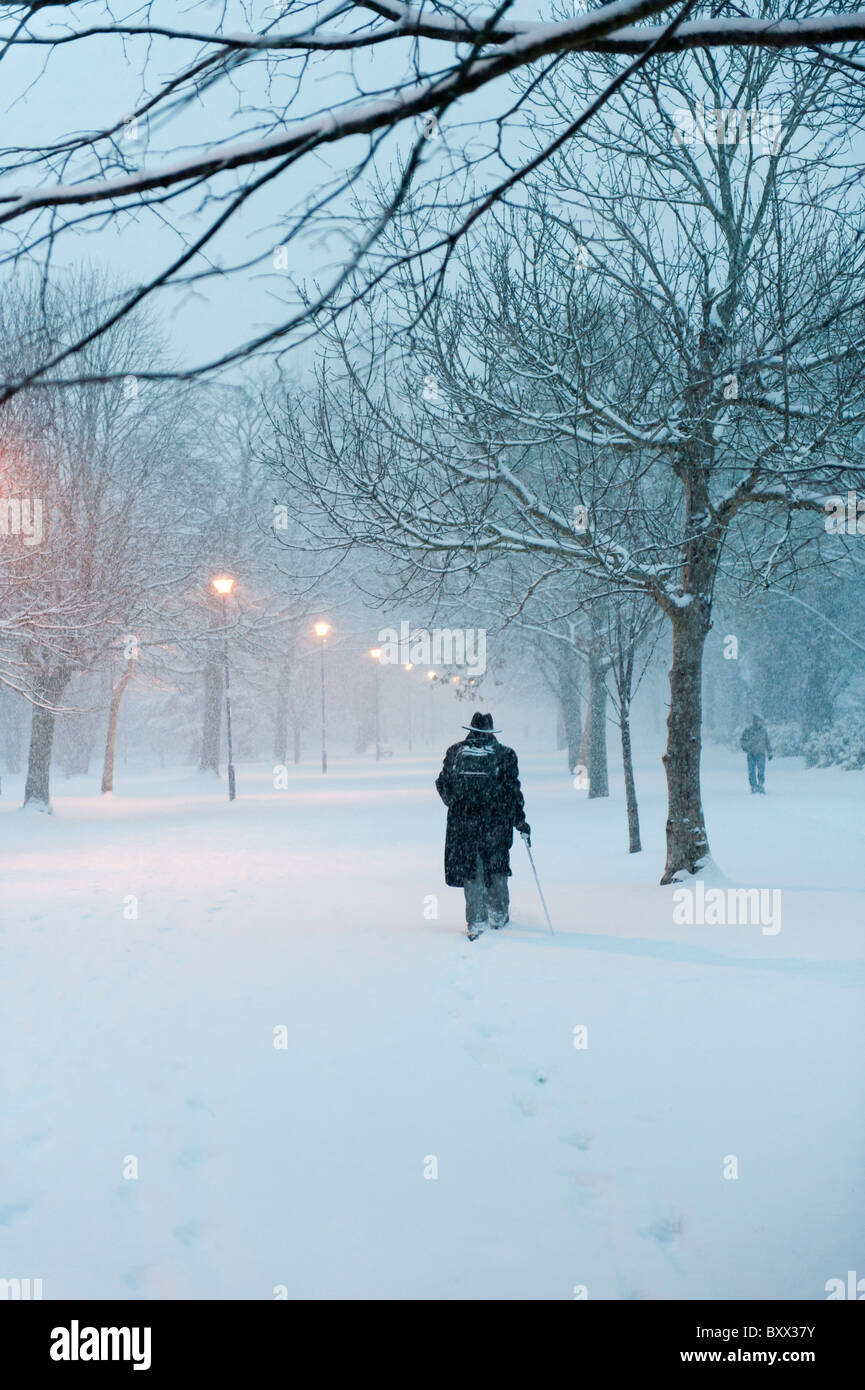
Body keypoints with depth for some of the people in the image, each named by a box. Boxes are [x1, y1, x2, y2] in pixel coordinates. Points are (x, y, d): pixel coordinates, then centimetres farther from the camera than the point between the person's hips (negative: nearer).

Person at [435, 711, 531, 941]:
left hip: (462, 821, 0)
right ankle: (499, 915, 27)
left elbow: (442, 785, 9)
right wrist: (520, 821, 4)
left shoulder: (455, 752, 3)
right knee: (496, 869, 17)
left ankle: (476, 922, 1)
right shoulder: (504, 754, -2)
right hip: (495, 822, 0)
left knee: (471, 870, 6)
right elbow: (512, 791, -3)